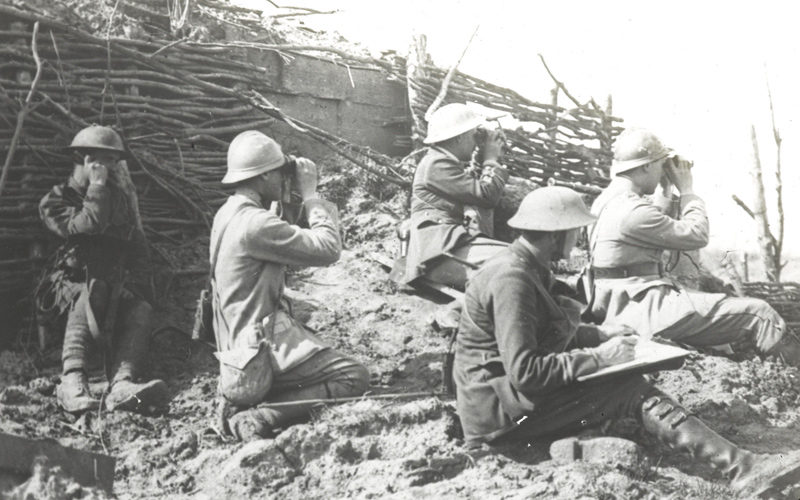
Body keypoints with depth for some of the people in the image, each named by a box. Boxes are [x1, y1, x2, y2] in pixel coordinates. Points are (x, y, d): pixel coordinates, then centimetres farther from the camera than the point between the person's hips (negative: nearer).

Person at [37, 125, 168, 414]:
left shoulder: (119, 197, 14)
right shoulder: (55, 201, -1)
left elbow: (138, 248, 13)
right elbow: (89, 226, -21)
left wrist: (138, 286, -1)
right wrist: (97, 186, -14)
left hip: (117, 288, 4)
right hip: (71, 284, -4)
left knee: (140, 309, -29)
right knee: (88, 297, -39)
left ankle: (122, 384, -52)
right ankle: (72, 381, -51)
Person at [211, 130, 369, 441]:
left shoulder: (227, 214, 9)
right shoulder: (254, 223, -22)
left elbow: (292, 251, 17)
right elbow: (327, 249, -19)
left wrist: (279, 203, 9)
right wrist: (310, 194, -9)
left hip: (239, 340, 10)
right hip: (262, 346, -10)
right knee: (354, 379, -9)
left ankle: (244, 400, 13)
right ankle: (257, 416, -15)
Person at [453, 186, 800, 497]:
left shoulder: (524, 267, 10)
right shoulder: (512, 278, -22)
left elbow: (546, 333, 23)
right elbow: (524, 372, -27)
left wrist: (598, 334, 11)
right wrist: (597, 357, -21)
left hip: (509, 389, 10)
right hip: (498, 410, -10)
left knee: (627, 384, 1)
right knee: (629, 390, -18)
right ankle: (742, 469, -22)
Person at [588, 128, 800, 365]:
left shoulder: (606, 199, 11)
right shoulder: (632, 211, -21)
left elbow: (658, 225, 24)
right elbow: (697, 235, -12)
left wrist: (665, 191, 14)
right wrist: (687, 190, 0)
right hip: (645, 309, -11)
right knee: (758, 314, -10)